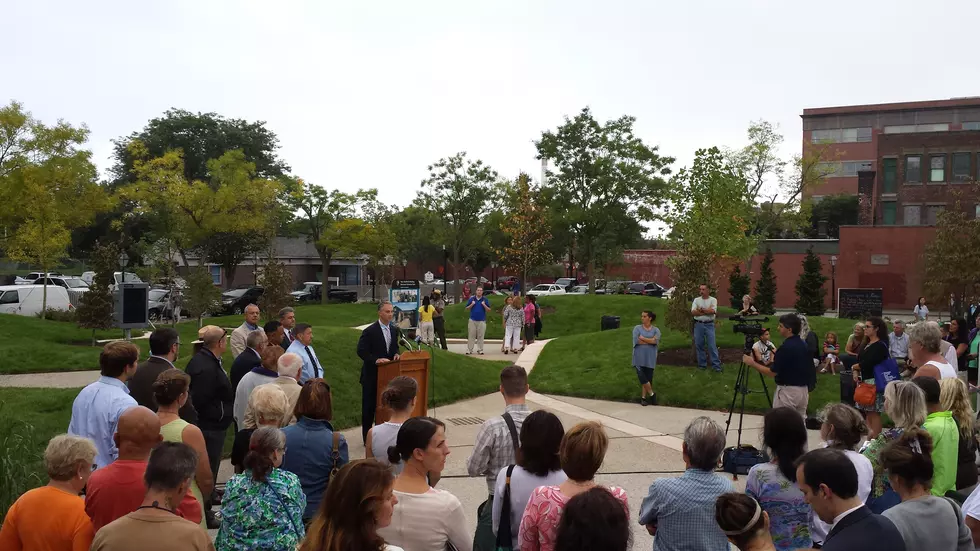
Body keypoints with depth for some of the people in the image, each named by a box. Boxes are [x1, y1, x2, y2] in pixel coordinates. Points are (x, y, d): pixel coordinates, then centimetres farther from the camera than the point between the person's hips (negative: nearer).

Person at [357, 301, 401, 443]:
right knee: (369, 407, 4)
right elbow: (361, 351, -17)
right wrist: (376, 360, -28)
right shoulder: (369, 331, -14)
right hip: (372, 375, -6)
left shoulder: (394, 331, 7)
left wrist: (396, 354, -4)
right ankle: (367, 438, 13)